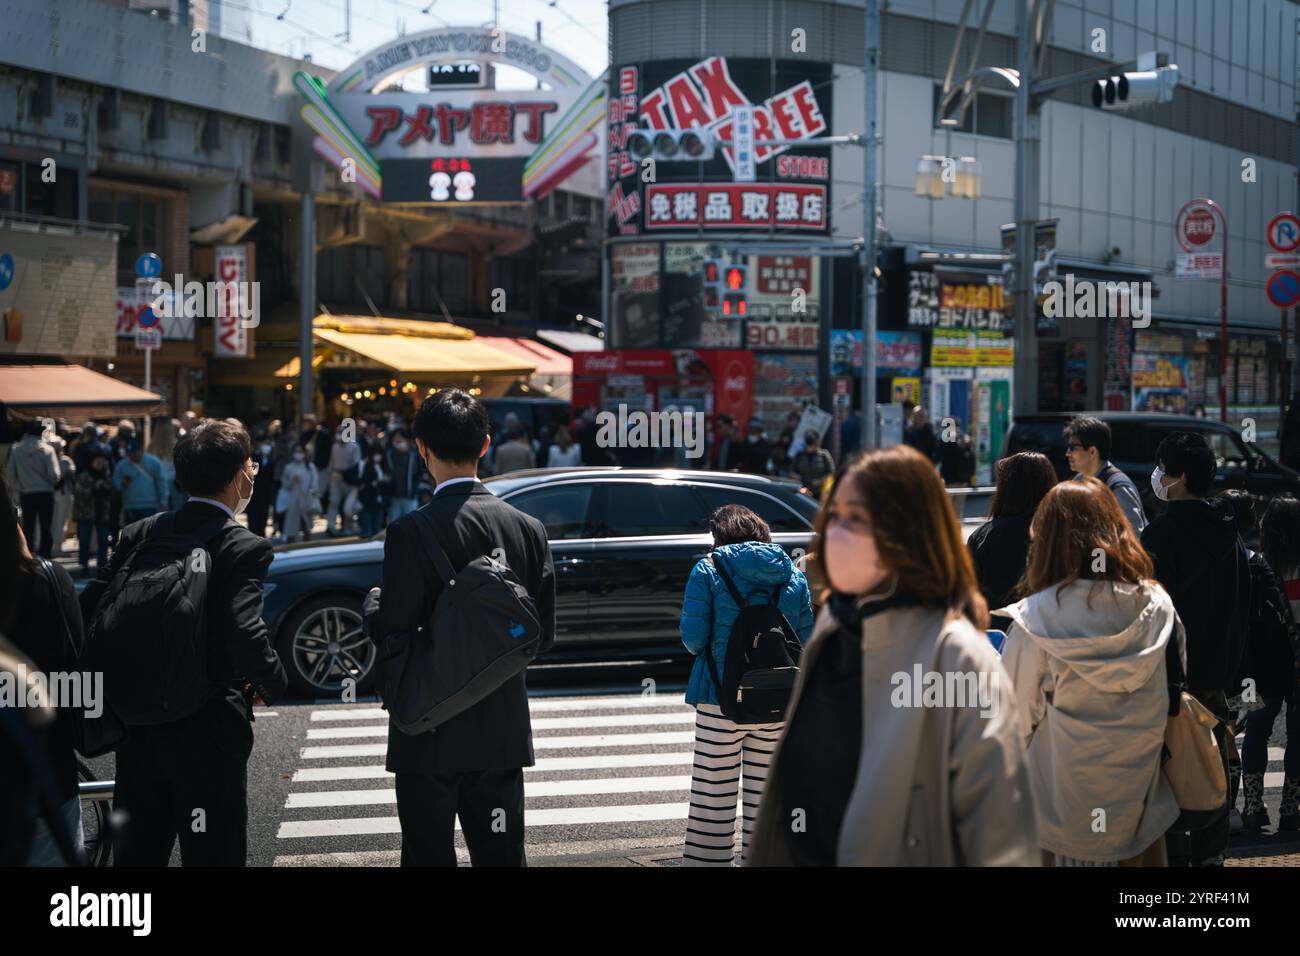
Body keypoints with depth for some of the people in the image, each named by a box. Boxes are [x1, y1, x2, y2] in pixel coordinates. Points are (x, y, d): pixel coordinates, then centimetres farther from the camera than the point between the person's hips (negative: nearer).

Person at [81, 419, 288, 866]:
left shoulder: (140, 534, 2)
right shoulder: (244, 548, -14)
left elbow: (89, 610, -3)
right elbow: (245, 636, -25)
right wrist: (273, 683, -5)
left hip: (138, 727, 5)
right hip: (210, 731, -5)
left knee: (136, 851, 18)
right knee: (212, 854, 7)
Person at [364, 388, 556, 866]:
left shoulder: (410, 532, -16)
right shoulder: (528, 529, -1)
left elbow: (391, 638, -17)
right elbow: (543, 637, 2)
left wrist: (373, 603, 4)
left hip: (430, 738, -4)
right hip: (503, 735, 4)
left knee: (429, 856, 7)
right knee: (502, 855, 12)